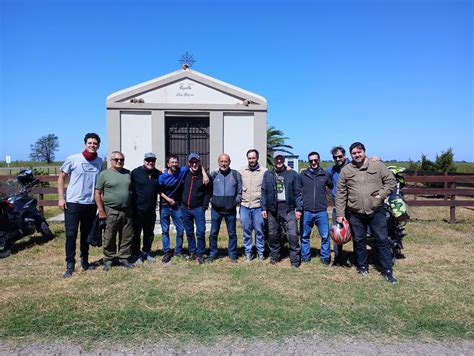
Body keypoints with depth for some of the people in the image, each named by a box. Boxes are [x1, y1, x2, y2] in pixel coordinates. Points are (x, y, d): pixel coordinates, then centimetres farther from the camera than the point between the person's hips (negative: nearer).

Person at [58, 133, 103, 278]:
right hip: (73, 203, -3)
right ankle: (70, 265, 8)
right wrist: (61, 198, -7)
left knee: (86, 234, 13)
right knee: (71, 235, -2)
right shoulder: (73, 159, -7)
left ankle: (85, 261, 26)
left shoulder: (100, 162, 4)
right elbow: (61, 178, 0)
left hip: (91, 204, 4)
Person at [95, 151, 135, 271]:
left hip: (127, 211, 4)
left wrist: (133, 207, 13)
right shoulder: (104, 174, -3)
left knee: (127, 236, 8)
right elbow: (98, 193, -4)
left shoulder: (128, 173, 10)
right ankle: (108, 260, 18)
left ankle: (123, 258, 21)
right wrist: (101, 210, -9)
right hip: (111, 211, -4)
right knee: (109, 238, 4)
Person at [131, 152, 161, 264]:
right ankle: (136, 254, 16)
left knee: (149, 233, 16)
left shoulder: (158, 174, 6)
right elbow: (129, 188, -9)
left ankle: (146, 252, 32)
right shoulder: (136, 172, -7)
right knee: (136, 233, 4)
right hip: (138, 209, -4)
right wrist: (131, 205, -11)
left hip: (151, 210, 5)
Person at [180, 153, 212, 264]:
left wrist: (204, 206, -9)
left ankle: (200, 254, 11)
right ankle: (192, 252, 26)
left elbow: (208, 193, -5)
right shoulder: (185, 174, 1)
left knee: (200, 233, -3)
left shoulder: (204, 176, -7)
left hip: (198, 208, -3)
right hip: (185, 208, 4)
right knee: (189, 232, 13)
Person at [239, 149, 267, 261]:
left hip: (258, 206, -2)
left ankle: (260, 252, 22)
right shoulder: (241, 171, 5)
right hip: (244, 205, 2)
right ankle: (248, 252, 22)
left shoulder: (264, 171, -3)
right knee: (246, 230, 9)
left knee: (259, 230, 7)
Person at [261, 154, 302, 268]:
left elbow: (297, 193, 2)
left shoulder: (292, 174, 3)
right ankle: (274, 257, 26)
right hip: (272, 209, 2)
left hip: (288, 209, -2)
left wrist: (299, 209, -3)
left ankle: (295, 260, 4)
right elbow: (264, 192, 9)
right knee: (273, 235, 10)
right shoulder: (268, 174, 9)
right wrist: (263, 208, 3)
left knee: (293, 235, -7)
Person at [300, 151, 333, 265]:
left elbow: (332, 187, 18)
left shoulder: (325, 174, 4)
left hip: (321, 211, 0)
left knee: (325, 236, 2)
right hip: (306, 211, 1)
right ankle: (305, 257, 25)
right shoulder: (302, 175, 3)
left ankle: (325, 258, 18)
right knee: (304, 236, 10)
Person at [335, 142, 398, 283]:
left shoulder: (377, 165, 0)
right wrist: (340, 213, -1)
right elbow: (340, 193, 2)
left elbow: (391, 181, 3)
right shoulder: (346, 170, 1)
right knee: (359, 241, 12)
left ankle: (387, 271, 16)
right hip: (355, 213, 1)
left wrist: (382, 194, -11)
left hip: (376, 211, -1)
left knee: (382, 240, 4)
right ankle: (362, 266, 30)